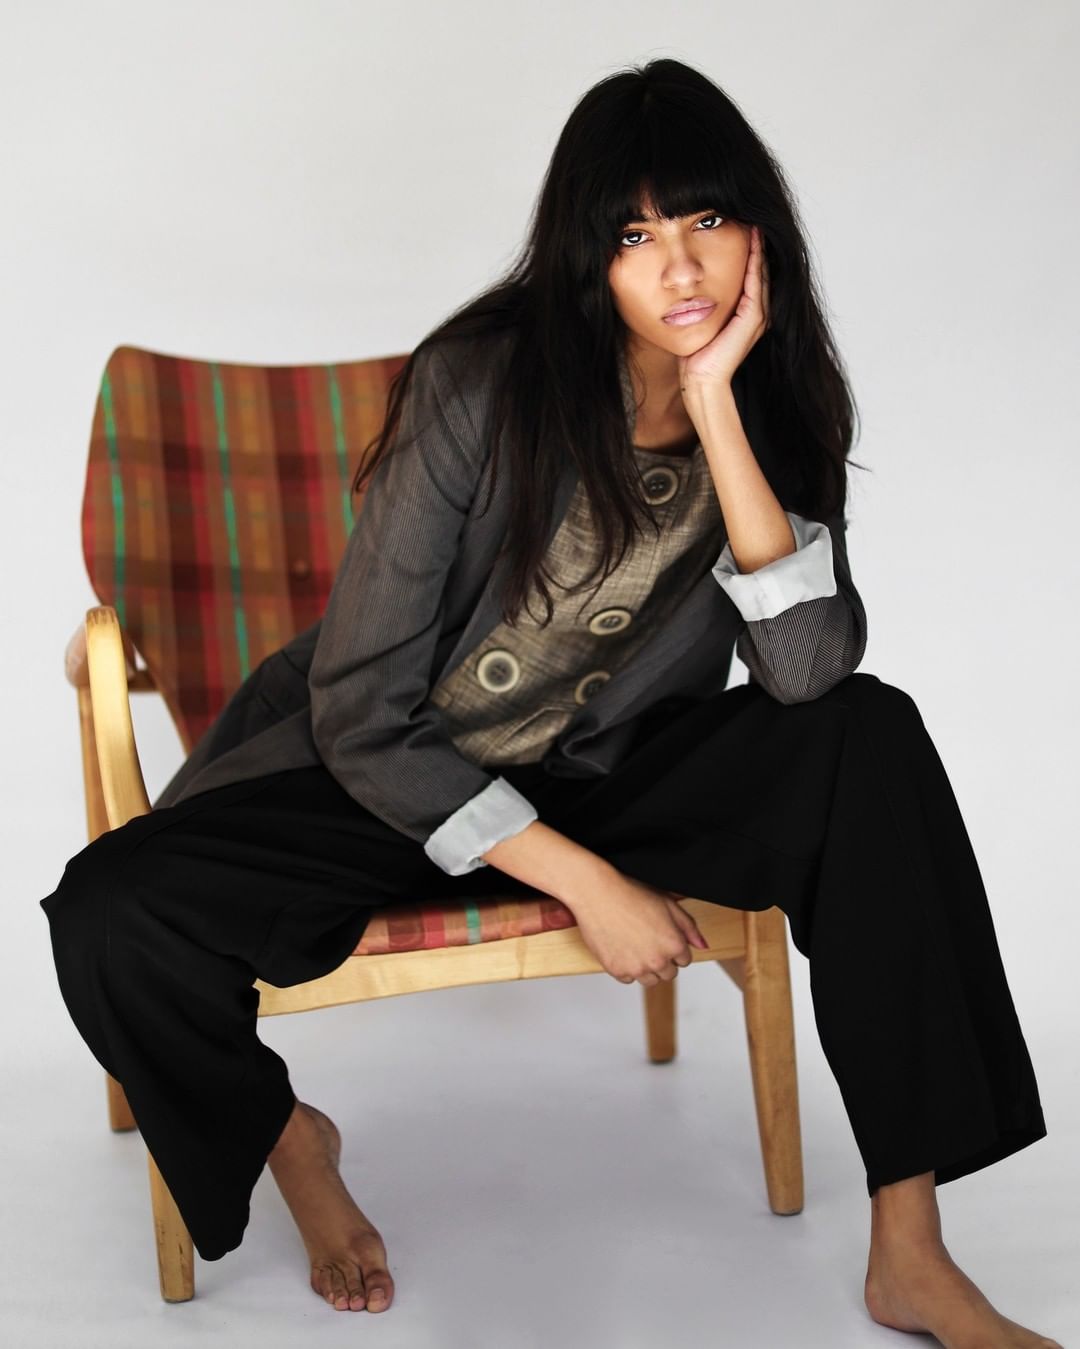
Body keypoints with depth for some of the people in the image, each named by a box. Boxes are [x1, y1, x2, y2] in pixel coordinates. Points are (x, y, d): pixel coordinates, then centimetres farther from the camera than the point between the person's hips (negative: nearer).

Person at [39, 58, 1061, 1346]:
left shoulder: (776, 404, -9)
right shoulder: (482, 386, -22)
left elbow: (808, 671, -24)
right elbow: (363, 716, -20)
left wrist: (717, 412, -30)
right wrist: (586, 883, -21)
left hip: (611, 776, 3)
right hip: (390, 780, -3)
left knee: (872, 742, -23)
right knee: (111, 918, -28)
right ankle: (289, 1141, 8)